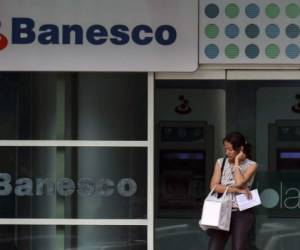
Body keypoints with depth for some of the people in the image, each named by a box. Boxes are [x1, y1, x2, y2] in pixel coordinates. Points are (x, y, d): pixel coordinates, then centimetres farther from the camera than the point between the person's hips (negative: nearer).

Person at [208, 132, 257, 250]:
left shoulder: (251, 165, 0)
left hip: (242, 213, -2)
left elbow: (239, 183, -17)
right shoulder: (220, 162, 7)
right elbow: (214, 186, -5)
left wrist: (237, 161, -8)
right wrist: (237, 190, -13)